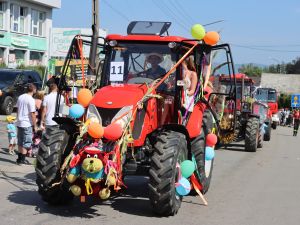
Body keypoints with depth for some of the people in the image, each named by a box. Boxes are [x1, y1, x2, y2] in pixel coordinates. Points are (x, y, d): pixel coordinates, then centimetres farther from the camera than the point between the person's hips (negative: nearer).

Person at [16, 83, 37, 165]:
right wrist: (35, 126, -9)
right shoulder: (31, 100, -15)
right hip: (27, 124, -7)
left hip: (19, 123, 8)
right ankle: (22, 159, 2)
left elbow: (17, 110, 14)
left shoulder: (20, 97, 7)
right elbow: (32, 114, -15)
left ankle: (19, 158, 22)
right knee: (26, 143, 1)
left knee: (20, 142, 16)